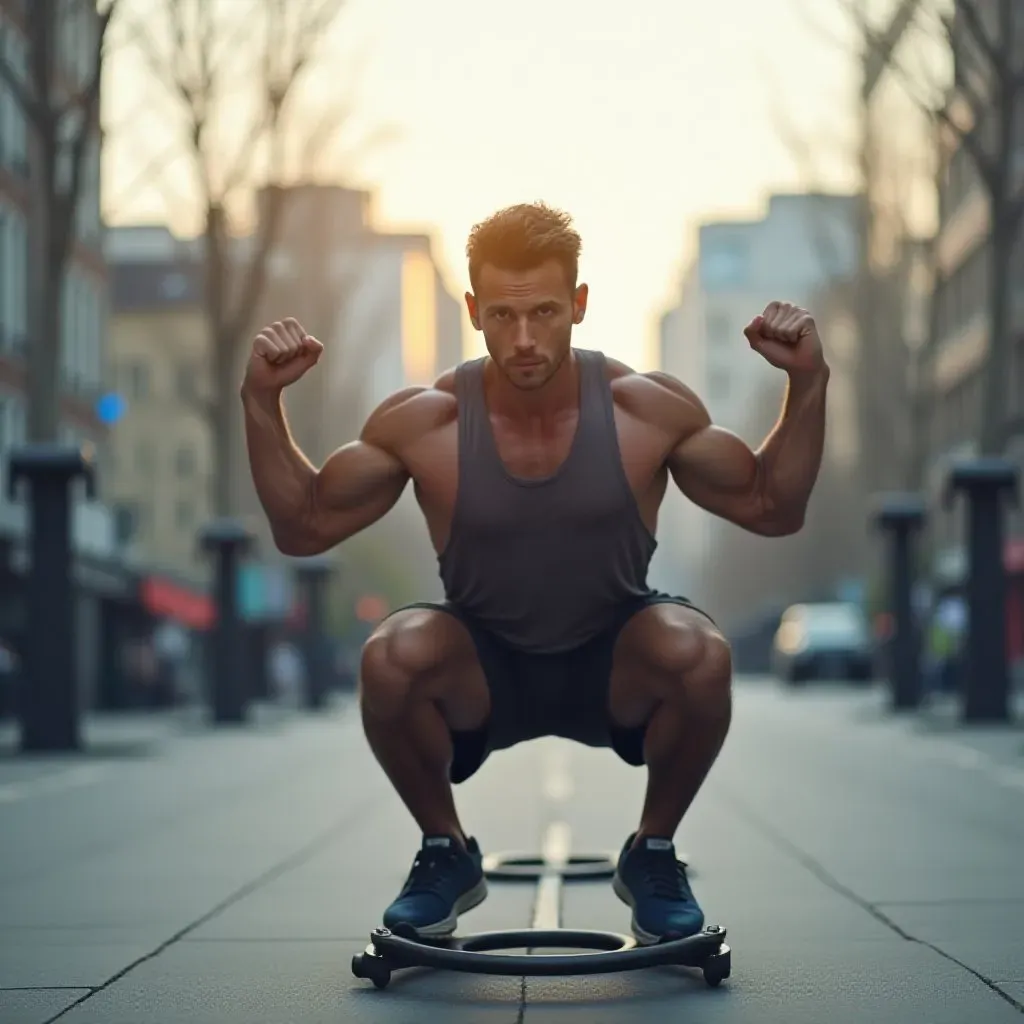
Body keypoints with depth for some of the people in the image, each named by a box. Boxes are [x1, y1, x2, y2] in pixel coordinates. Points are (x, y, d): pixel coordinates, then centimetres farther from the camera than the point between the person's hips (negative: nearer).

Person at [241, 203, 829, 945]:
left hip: (614, 663, 0)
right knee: (392, 657, -32)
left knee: (700, 654, -33)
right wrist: (263, 402, -19)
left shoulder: (649, 410, -18)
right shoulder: (423, 423, -18)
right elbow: (303, 528, -6)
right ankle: (446, 854, -3)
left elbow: (773, 509, -6)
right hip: (482, 669, 0)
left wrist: (808, 384, -20)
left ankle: (653, 854, -3)